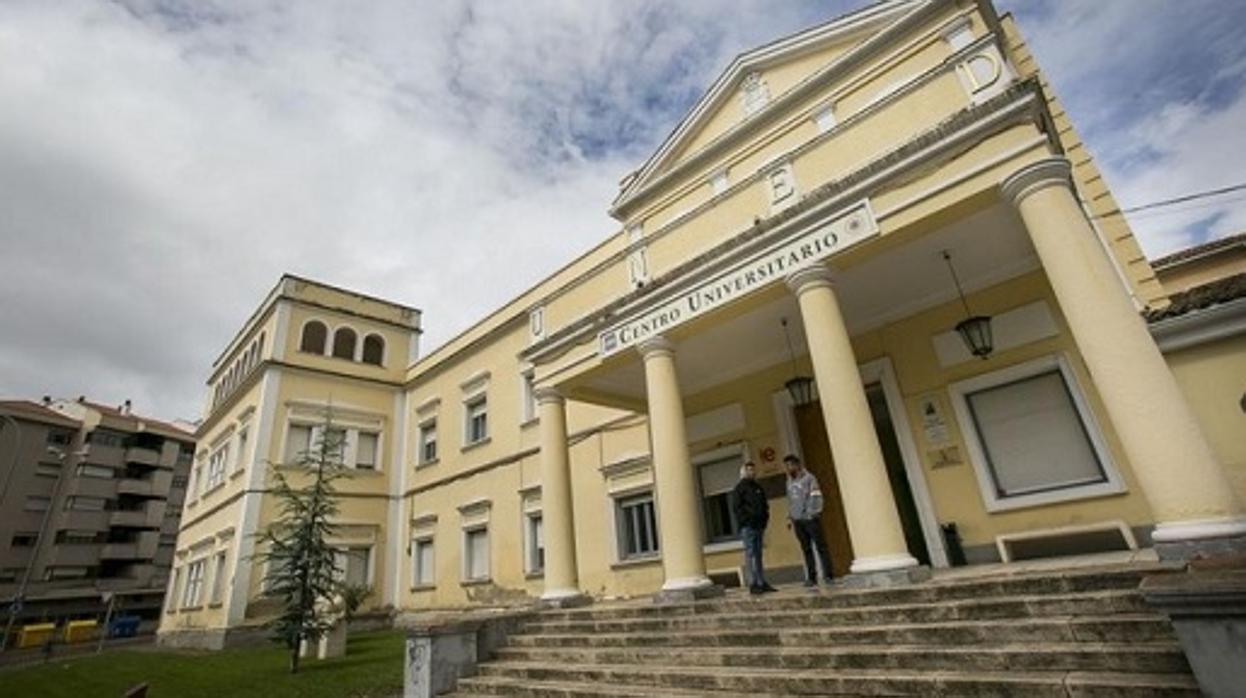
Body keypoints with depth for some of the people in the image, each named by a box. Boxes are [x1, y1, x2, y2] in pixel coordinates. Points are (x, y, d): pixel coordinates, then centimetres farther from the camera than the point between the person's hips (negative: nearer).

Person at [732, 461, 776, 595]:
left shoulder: (757, 487, 19)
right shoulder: (740, 487, -4)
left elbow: (764, 505, 22)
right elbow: (737, 506, -11)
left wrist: (764, 520, 8)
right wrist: (746, 521, -16)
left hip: (759, 526, 8)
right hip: (748, 527, -7)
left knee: (758, 555, 11)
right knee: (750, 554, -5)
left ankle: (762, 583, 15)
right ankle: (753, 584, -3)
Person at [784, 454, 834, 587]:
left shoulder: (808, 478, -5)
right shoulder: (790, 482, 15)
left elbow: (816, 497, -9)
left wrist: (814, 513, -17)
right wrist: (790, 517, 14)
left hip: (810, 518, -6)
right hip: (797, 520, 6)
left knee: (820, 547, 0)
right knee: (806, 549, 7)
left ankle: (827, 575, 6)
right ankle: (811, 577, 11)